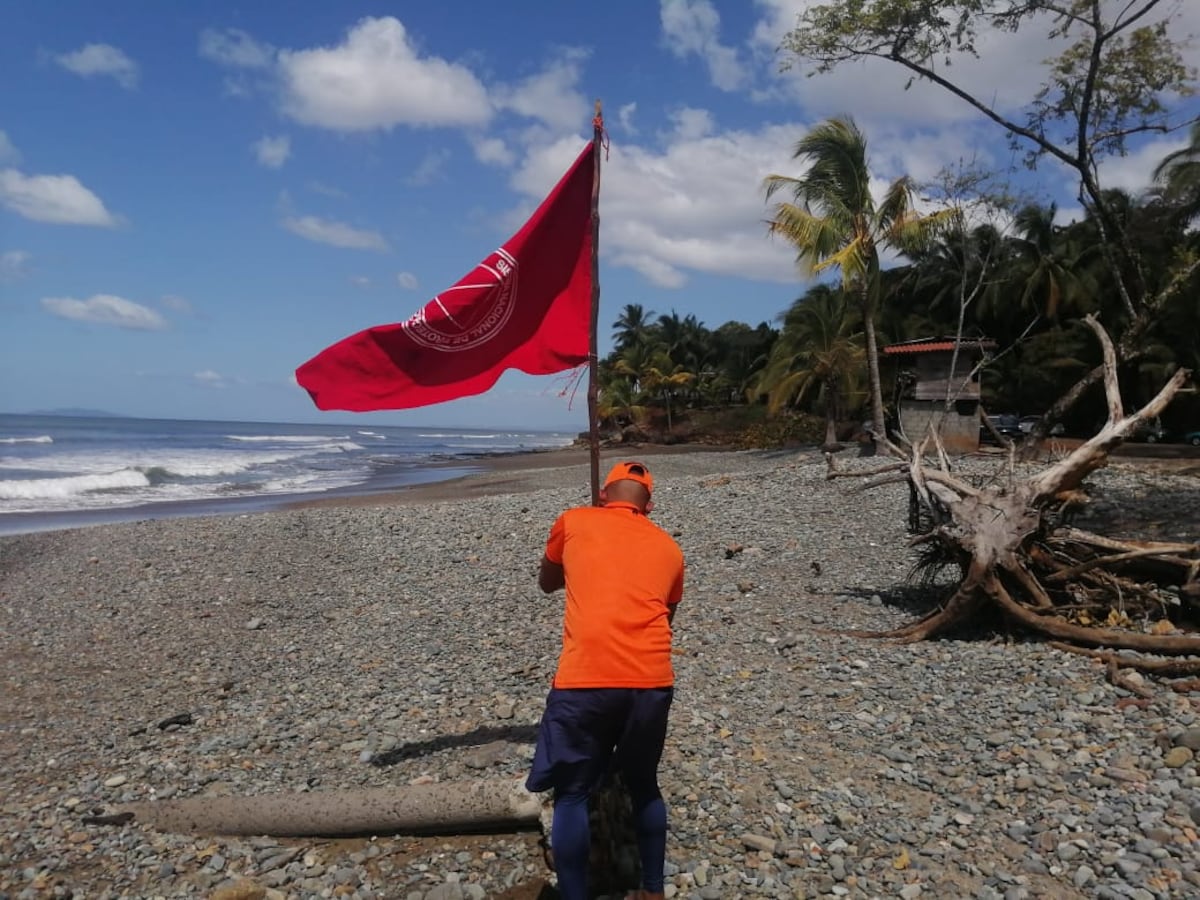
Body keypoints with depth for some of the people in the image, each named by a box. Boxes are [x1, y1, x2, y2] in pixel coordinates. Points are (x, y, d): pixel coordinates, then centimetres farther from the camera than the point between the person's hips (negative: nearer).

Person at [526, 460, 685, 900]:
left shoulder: (574, 522, 11)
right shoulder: (668, 547, 16)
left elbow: (546, 583, 27)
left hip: (584, 680, -3)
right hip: (652, 681, 3)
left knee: (572, 795, 15)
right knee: (644, 786, 24)